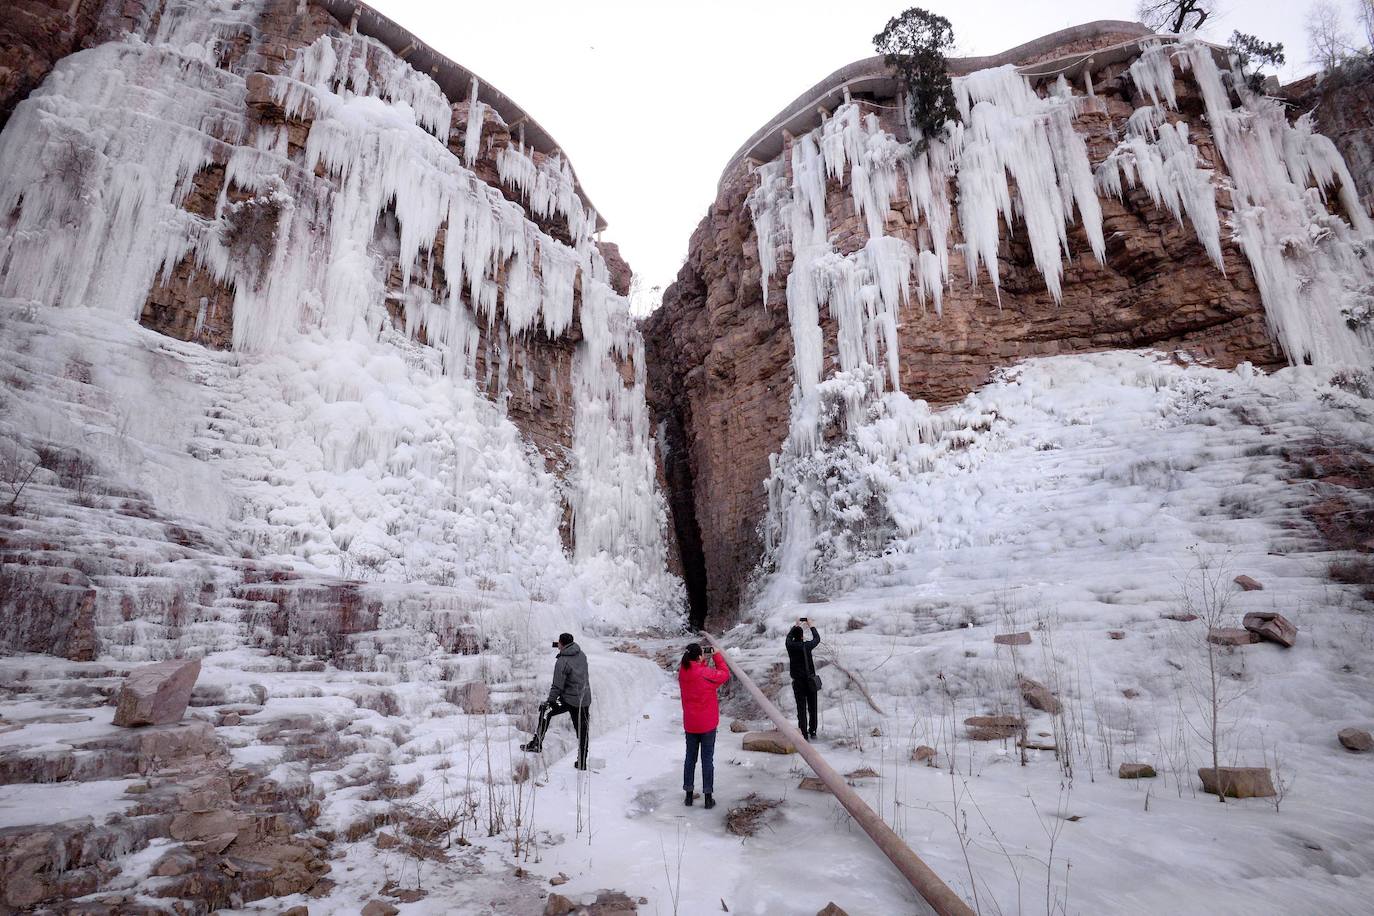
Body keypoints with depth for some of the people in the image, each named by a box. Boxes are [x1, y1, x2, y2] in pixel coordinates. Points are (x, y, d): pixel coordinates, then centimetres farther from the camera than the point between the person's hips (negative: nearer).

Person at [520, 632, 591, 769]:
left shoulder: (562, 662, -15)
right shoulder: (582, 655, 4)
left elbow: (557, 686, -14)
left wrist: (550, 701, -1)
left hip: (569, 699, -6)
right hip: (585, 700, 6)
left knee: (545, 711, 16)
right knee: (582, 732, 14)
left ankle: (537, 744, 17)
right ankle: (582, 763, 21)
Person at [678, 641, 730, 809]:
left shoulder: (682, 672, -8)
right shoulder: (706, 673, -22)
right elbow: (725, 674, -6)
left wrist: (703, 660, 3)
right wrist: (717, 656, 1)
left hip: (689, 724, 4)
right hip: (708, 724, -4)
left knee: (690, 757, 17)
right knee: (707, 759, 7)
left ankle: (689, 794, 25)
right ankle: (708, 797, 14)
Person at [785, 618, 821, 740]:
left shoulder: (790, 646, -7)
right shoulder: (806, 645, -11)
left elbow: (789, 636, 17)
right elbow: (817, 639, 9)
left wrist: (796, 625, 30)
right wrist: (811, 626, 22)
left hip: (798, 682, 0)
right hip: (810, 681, 0)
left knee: (801, 709, 3)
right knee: (812, 708, 14)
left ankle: (804, 735, 0)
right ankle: (812, 732, 22)